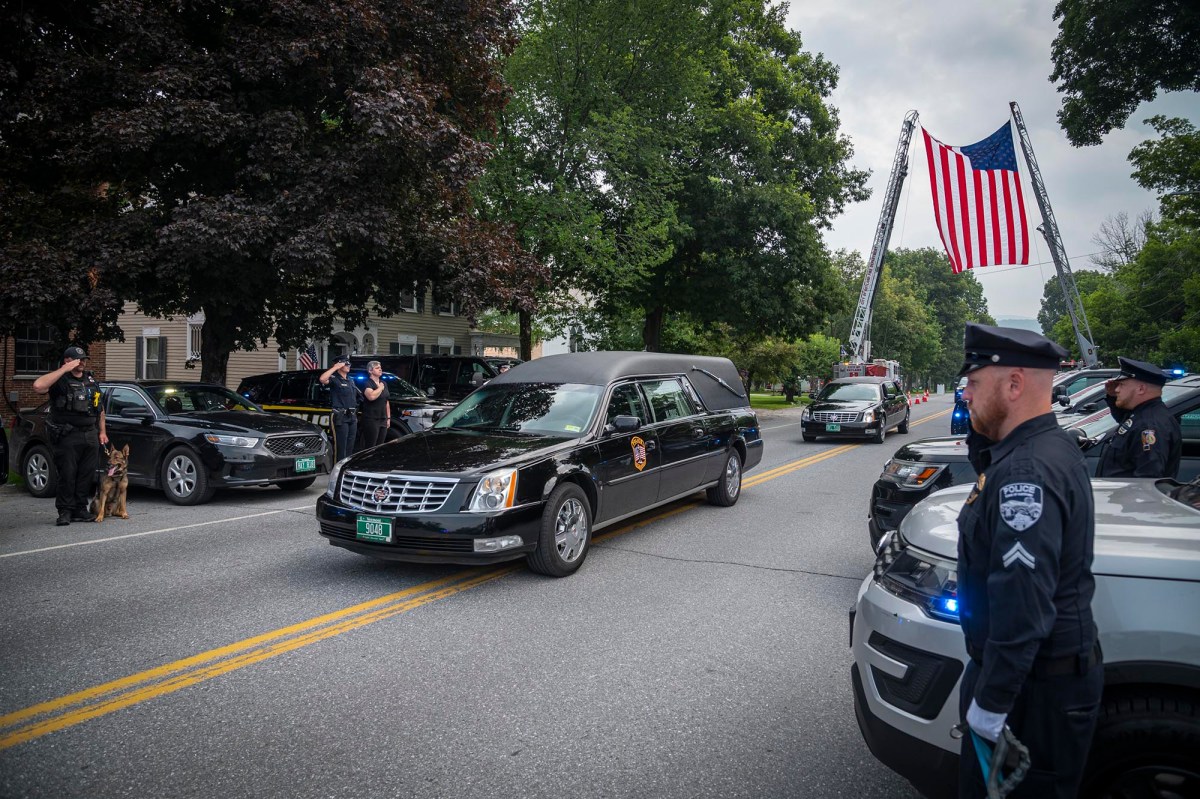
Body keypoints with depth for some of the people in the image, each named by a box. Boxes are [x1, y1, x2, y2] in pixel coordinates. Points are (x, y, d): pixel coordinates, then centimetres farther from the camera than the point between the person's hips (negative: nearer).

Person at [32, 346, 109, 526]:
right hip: (68, 437, -6)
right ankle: (65, 512, 5)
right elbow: (38, 386, -27)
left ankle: (80, 510, 15)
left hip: (91, 435, 6)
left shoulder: (92, 380, 16)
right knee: (67, 475, -4)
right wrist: (64, 370, -21)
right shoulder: (60, 380, -4)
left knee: (87, 476, 7)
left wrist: (102, 431, 15)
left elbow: (100, 408, 23)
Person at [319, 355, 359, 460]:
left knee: (350, 447, 13)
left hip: (352, 417, 8)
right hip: (341, 417, -8)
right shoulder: (334, 379, -6)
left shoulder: (350, 381, 18)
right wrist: (335, 368, -20)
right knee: (341, 447, -7)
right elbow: (322, 379, -29)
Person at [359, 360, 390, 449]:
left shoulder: (384, 383, 17)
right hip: (371, 420, -7)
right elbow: (371, 396, -29)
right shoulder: (368, 384, -8)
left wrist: (388, 418, 17)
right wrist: (380, 388, -12)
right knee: (370, 447, -8)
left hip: (383, 420, 7)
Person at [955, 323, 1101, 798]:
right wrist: (982, 439, 4)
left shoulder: (1027, 470, -27)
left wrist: (990, 702, -22)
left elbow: (1023, 606, -30)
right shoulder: (1048, 445, 5)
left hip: (1035, 687, -10)